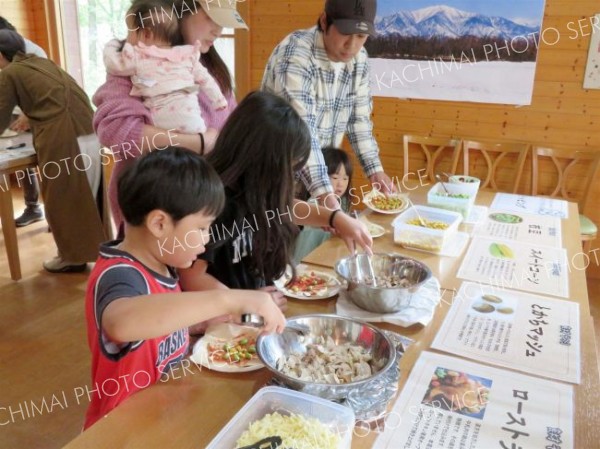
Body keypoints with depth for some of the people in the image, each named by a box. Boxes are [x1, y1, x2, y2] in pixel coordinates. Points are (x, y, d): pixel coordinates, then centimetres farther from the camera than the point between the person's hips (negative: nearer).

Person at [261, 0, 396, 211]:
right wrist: (325, 195, -40)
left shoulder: (359, 59, -3)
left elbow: (358, 118, 7)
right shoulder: (296, 54, -24)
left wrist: (375, 170, -3)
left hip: (322, 168, 6)